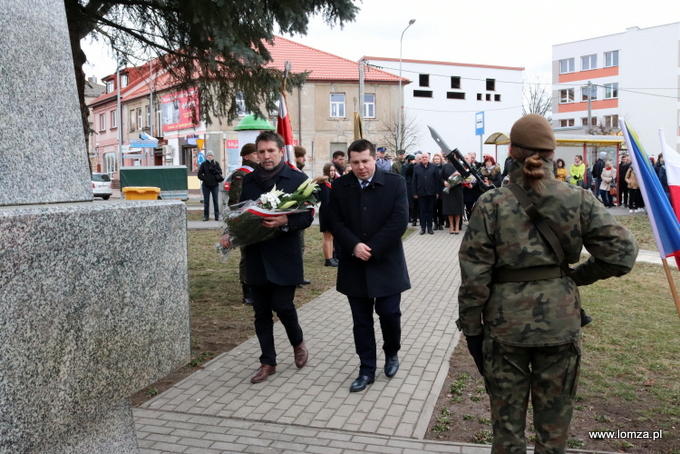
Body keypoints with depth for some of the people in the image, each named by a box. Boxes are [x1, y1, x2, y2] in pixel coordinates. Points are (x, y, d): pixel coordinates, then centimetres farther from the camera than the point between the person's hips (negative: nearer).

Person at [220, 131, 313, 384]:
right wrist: (230, 234, -4)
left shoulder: (298, 179, -3)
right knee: (261, 311, 9)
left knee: (282, 305, -5)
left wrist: (286, 221, -26)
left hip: (284, 256, -4)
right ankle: (267, 362, 22)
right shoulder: (249, 181, 9)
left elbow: (307, 217, -7)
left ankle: (298, 342, 27)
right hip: (256, 255, 4)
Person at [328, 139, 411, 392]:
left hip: (386, 263, -2)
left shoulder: (395, 183, -4)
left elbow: (399, 221, -12)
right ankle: (367, 369, 19)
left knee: (389, 313, 3)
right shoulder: (339, 186, 4)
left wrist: (372, 248, -16)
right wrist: (354, 246, -16)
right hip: (354, 265, 2)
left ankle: (392, 353, 32)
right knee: (361, 320, 8)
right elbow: (335, 222, -1)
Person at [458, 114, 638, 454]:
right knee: (554, 425, 17)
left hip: (505, 323, -1)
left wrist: (471, 328, 0)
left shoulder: (491, 203, -9)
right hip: (561, 322, 1)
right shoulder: (579, 200, -4)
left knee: (507, 423, 15)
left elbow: (474, 273, -9)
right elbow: (623, 252, -6)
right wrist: (576, 276, 8)